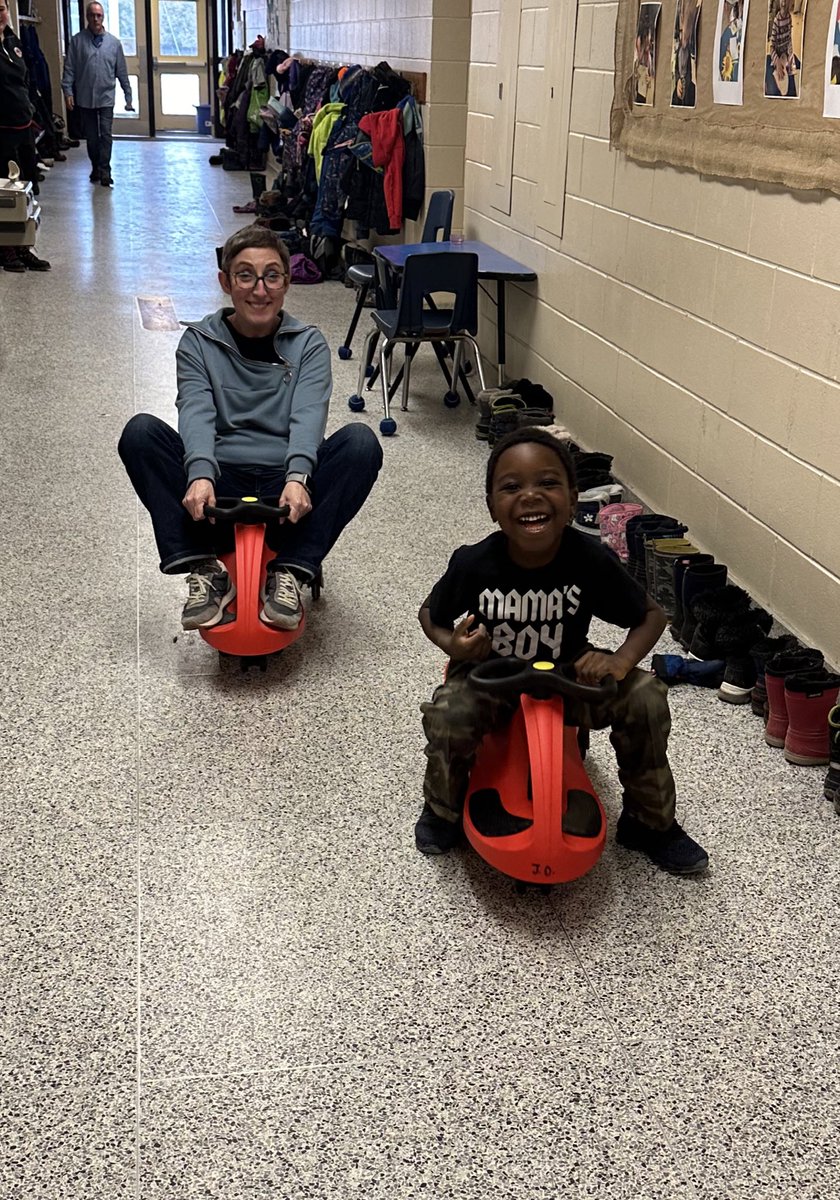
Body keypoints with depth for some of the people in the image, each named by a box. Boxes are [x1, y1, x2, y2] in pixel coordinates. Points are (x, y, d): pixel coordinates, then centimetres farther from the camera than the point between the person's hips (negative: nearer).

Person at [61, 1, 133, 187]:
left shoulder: (114, 42, 2)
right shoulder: (77, 41, -1)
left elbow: (122, 72, 5)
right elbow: (69, 69, -1)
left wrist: (128, 97, 5)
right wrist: (67, 92, -9)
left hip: (106, 97, -1)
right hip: (85, 97, 1)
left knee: (106, 135, -9)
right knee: (91, 137, 10)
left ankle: (104, 171, -6)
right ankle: (96, 168, 24)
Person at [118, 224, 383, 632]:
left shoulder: (308, 344, 8)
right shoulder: (199, 343, 8)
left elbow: (308, 416, -10)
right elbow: (196, 414, -9)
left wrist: (297, 477, -31)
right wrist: (200, 475, -31)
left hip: (286, 493, 0)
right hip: (218, 490, 0)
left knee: (361, 442, -25)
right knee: (140, 432, -22)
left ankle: (288, 572, -24)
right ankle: (204, 571, -23)